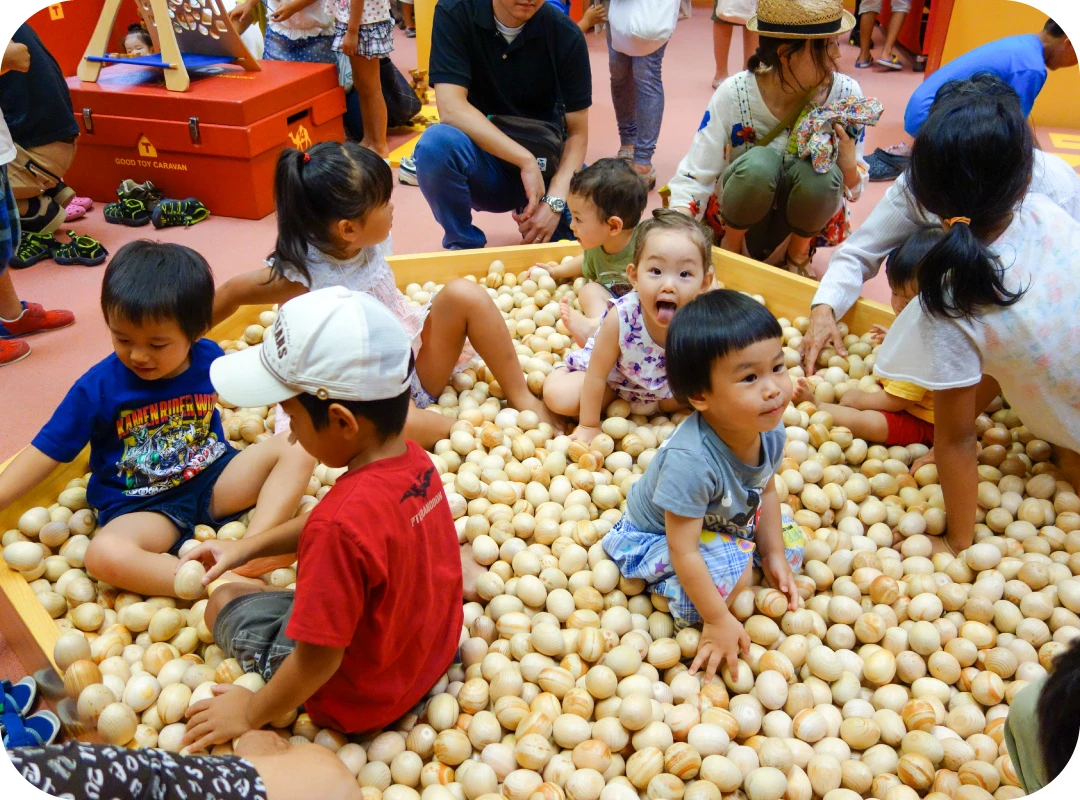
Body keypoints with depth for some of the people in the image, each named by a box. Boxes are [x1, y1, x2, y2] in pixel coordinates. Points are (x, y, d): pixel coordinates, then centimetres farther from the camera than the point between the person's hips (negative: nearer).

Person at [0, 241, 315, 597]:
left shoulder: (209, 358, -8)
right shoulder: (98, 387, -15)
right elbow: (46, 451, -8)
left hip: (213, 478, 4)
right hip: (142, 506, -3)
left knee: (297, 451, -16)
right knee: (104, 556, -35)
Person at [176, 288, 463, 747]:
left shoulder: (340, 523, -38)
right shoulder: (416, 461, -14)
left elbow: (319, 661, -27)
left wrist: (251, 713, -9)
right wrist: (249, 547, 8)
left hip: (357, 701, -7)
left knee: (224, 600, 12)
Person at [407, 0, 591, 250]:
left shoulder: (566, 35, -10)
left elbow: (577, 133, -8)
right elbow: (451, 108, -23)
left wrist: (555, 200, -23)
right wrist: (525, 160, -29)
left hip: (545, 167, 2)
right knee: (437, 142, -34)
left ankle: (527, 214, 12)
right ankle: (465, 244, -6)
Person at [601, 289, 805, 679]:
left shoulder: (770, 429, -20)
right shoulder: (690, 459, -43)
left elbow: (766, 490, 2)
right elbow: (683, 551, -35)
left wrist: (774, 554, 1)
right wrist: (718, 621, -29)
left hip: (725, 518, 8)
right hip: (656, 536, -7)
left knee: (790, 544, 3)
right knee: (730, 574, -30)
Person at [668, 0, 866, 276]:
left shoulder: (845, 94, -14)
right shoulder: (735, 95, -20)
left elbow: (852, 191, -5)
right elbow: (693, 179, -18)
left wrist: (848, 164, -28)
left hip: (805, 221, 2)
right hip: (740, 218, -2)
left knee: (819, 173, -31)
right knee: (760, 163, -33)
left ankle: (798, 252, -1)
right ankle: (731, 245, -4)